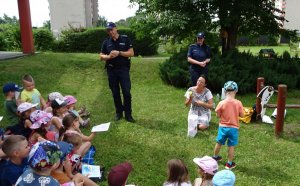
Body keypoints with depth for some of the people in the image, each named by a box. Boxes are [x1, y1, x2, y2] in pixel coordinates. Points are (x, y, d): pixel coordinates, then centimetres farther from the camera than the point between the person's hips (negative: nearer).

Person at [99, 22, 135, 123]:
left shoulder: (125, 39, 0)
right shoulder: (106, 42, 8)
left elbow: (131, 53, -5)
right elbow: (101, 56, 10)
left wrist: (119, 53, -17)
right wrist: (108, 56, -12)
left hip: (123, 69, -3)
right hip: (111, 70, 3)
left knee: (126, 92, -5)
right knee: (115, 93, 9)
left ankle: (128, 114, 5)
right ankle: (119, 112, 22)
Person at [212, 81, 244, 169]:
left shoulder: (222, 103, -15)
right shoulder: (238, 103, -13)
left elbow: (218, 115, -7)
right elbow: (242, 115, -5)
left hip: (223, 127, 1)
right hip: (233, 128, -1)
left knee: (219, 143, 20)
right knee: (231, 146, 10)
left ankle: (215, 157, 40)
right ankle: (229, 163, 21)